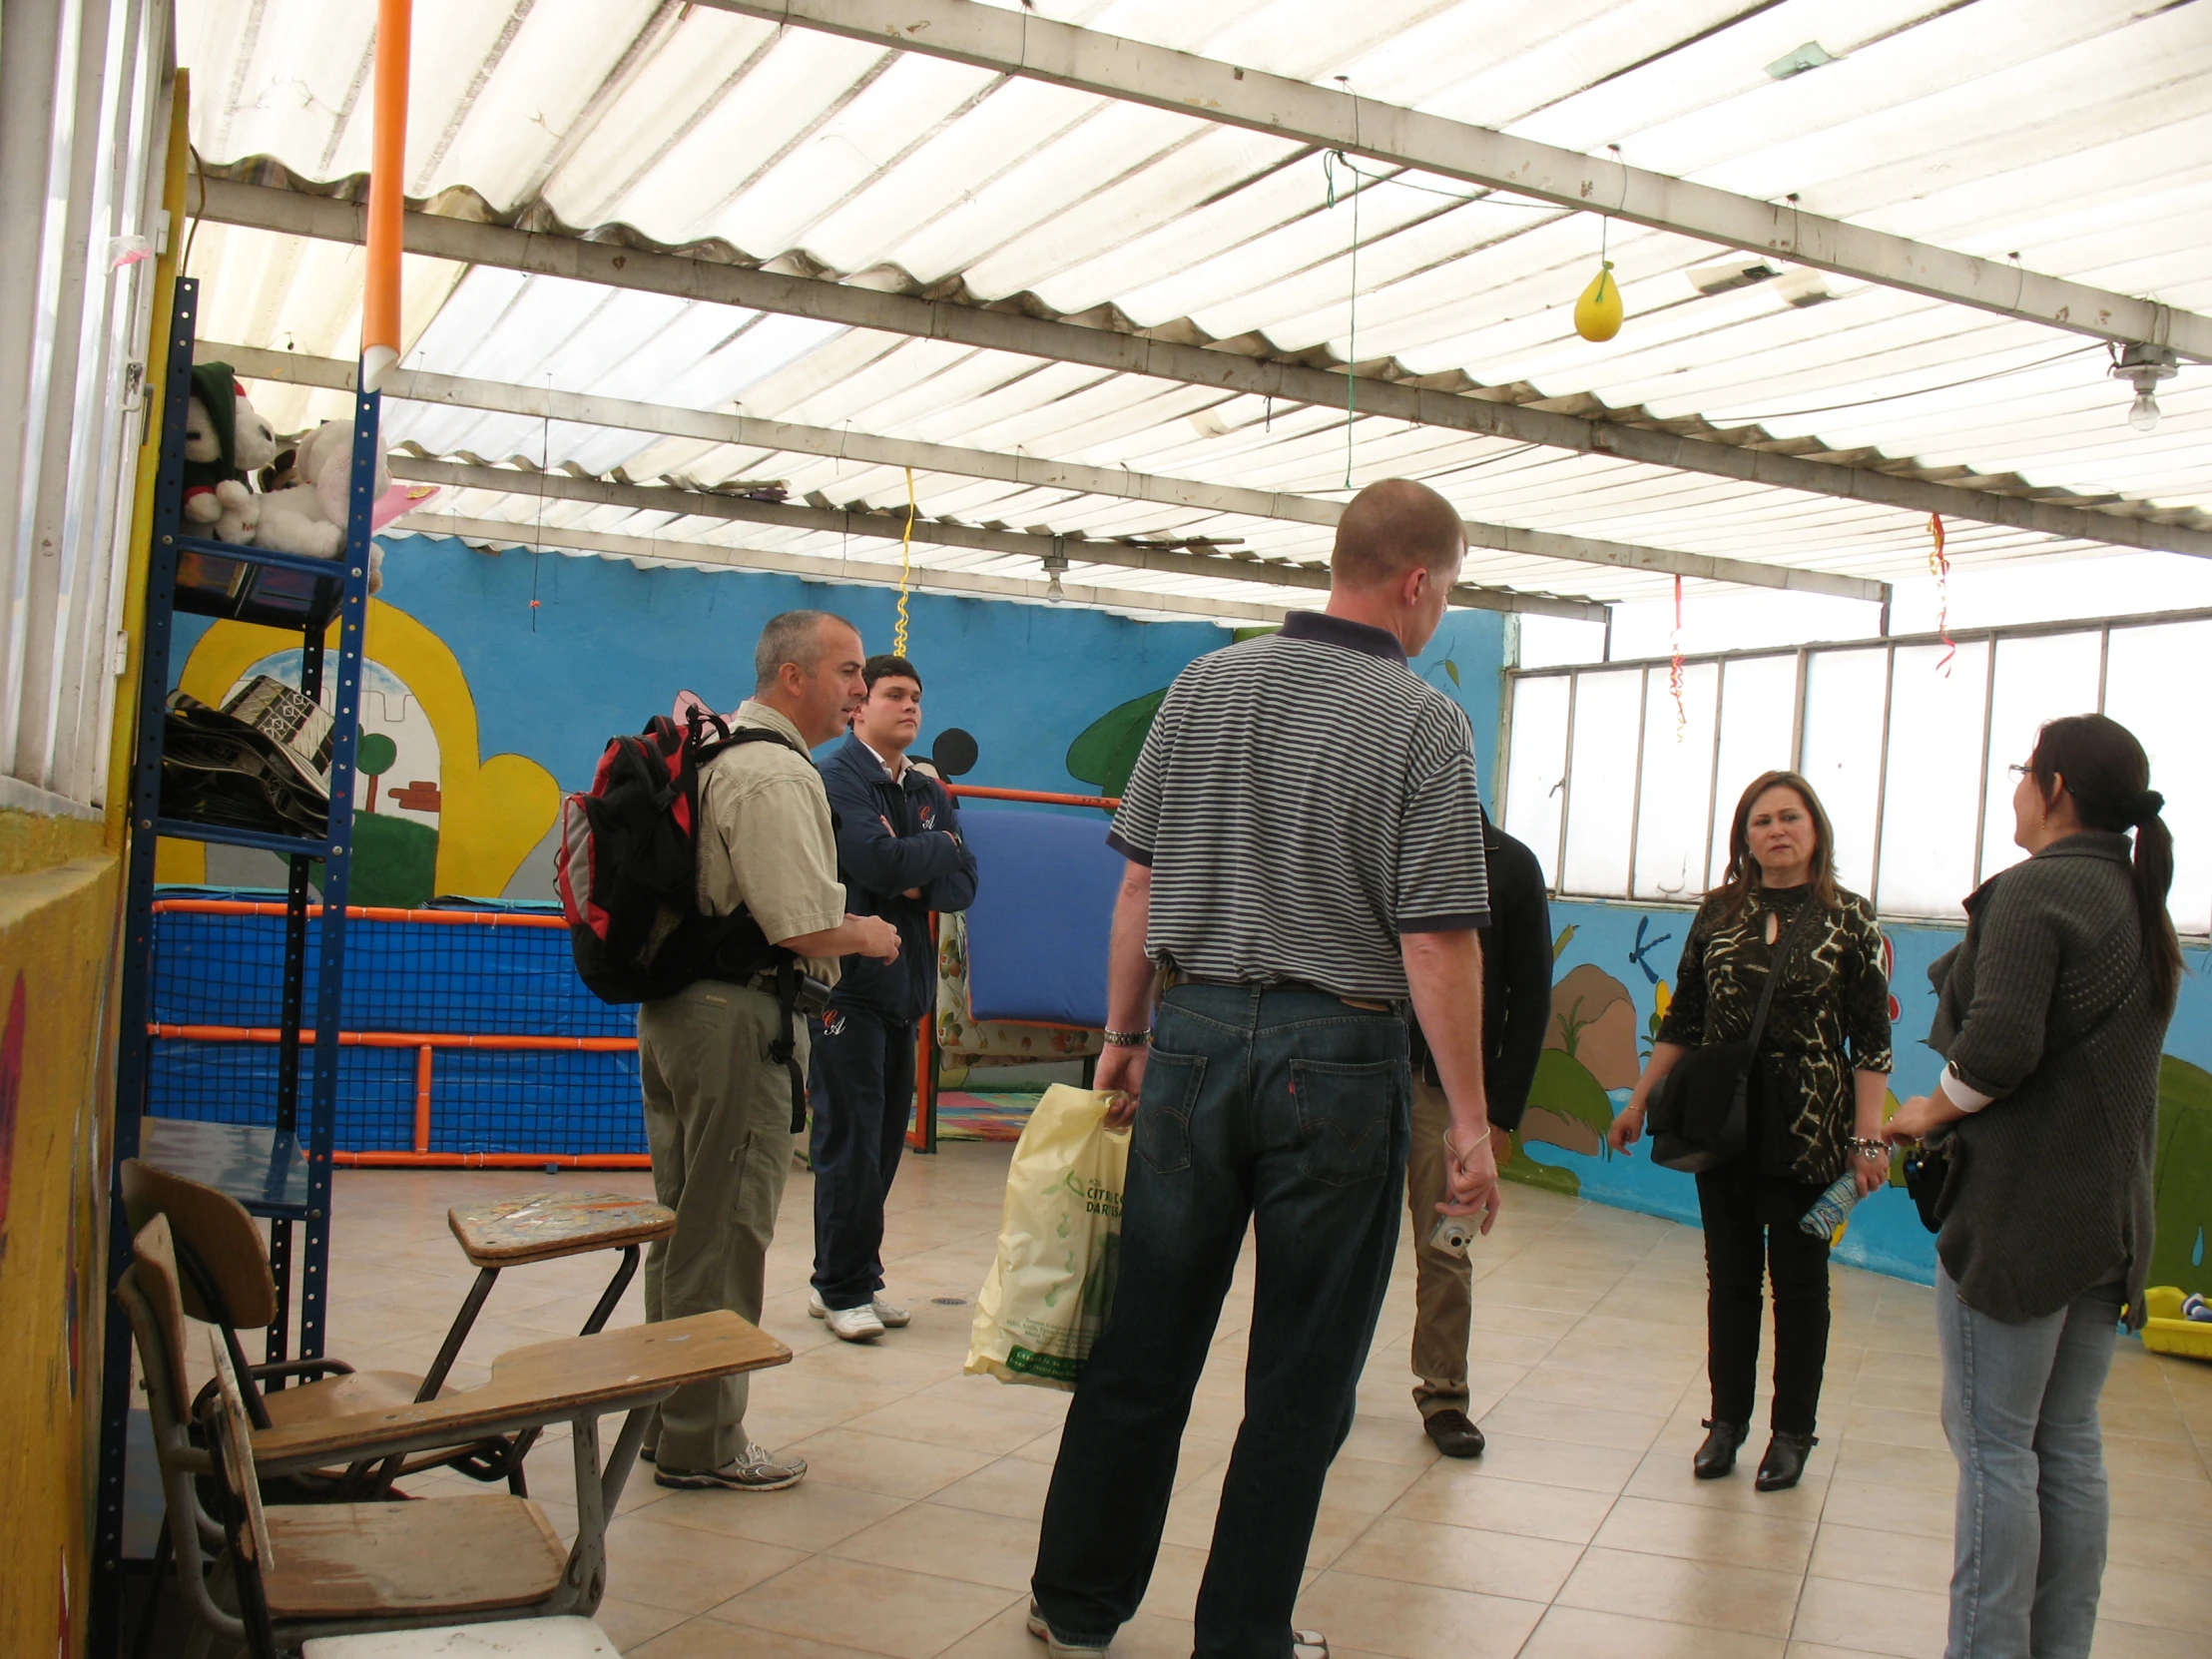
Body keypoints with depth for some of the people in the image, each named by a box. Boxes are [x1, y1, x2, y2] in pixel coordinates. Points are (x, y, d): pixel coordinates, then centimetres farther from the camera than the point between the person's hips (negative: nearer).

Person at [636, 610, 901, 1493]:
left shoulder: (713, 752, 16)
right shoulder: (774, 774, -16)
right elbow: (800, 922, -23)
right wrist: (869, 936, -4)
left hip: (673, 1007, 10)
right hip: (737, 1018, -10)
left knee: (684, 1221, 17)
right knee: (724, 1231, -2)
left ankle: (669, 1420, 28)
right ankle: (702, 1441, 8)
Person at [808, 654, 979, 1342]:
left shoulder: (929, 792, 17)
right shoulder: (836, 777, -6)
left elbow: (963, 885, 8)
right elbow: (879, 861, -20)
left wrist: (916, 884, -12)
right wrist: (940, 847, -3)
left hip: (904, 982, 7)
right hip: (847, 981, -7)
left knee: (886, 1137, 9)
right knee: (850, 1138, -4)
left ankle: (855, 1278, 19)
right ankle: (843, 1289, 6)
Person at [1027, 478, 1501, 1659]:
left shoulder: (1206, 685, 5)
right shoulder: (1423, 720, -8)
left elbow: (1140, 882, 7)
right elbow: (1435, 942, -12)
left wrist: (1125, 1036, 15)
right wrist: (1470, 1122, -6)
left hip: (1195, 1034, 4)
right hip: (1337, 1060, -4)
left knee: (1144, 1343, 14)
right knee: (1301, 1378, 10)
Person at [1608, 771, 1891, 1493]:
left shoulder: (1850, 917, -2)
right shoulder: (1718, 912, 5)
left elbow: (1872, 1039, -5)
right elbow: (1681, 1020, 10)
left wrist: (1868, 1137, -11)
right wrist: (1638, 1102, 9)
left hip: (1810, 1128, -2)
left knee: (1799, 1278, 7)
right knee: (1730, 1274, 10)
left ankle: (1792, 1432, 19)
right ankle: (1726, 1420, 22)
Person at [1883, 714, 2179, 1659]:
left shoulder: (2032, 892, -14)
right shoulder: (2142, 908, 13)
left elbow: (1998, 1049, -24)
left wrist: (1930, 1111, -7)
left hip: (2017, 1211, -8)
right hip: (2111, 1215, 8)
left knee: (1995, 1444, -1)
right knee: (2069, 1445, 14)